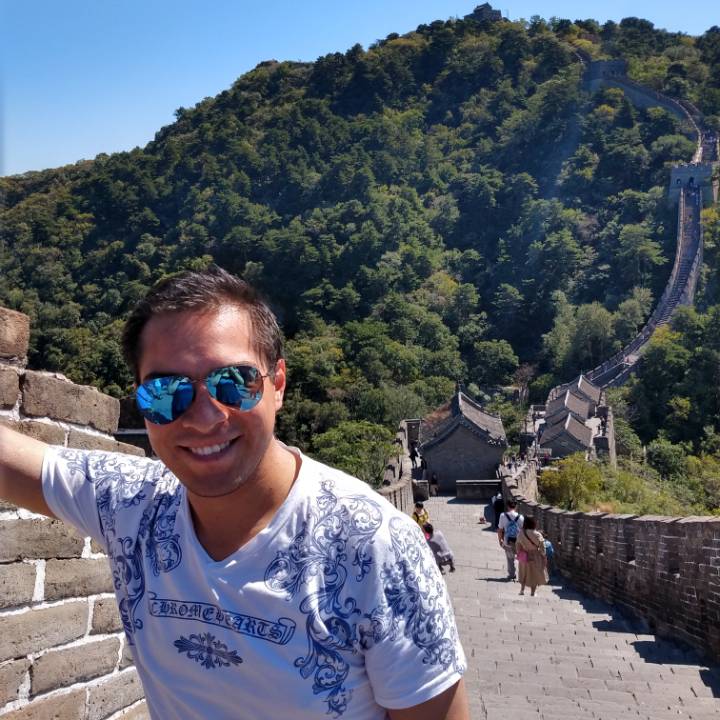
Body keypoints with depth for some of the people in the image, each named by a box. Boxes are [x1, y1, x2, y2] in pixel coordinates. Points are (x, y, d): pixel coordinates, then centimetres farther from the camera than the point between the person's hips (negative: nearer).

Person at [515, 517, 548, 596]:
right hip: (535, 558, -2)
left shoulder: (520, 534, -11)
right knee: (535, 575, 15)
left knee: (524, 574, 24)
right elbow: (542, 548, -13)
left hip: (524, 558, 2)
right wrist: (543, 557, 0)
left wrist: (519, 554, 13)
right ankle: (532, 592, 21)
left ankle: (522, 590, 25)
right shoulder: (537, 535, -19)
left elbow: (517, 546, -1)